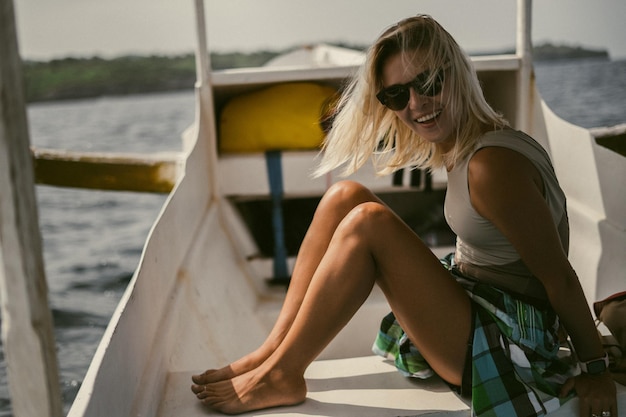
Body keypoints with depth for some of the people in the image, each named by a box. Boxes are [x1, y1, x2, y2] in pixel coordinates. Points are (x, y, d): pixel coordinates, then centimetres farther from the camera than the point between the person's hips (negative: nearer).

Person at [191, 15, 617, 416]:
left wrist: (595, 368, -7)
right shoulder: (458, 146, 4)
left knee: (367, 221, -25)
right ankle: (275, 349, -3)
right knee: (346, 196, -1)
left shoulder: (493, 164, -25)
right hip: (472, 301, 9)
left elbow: (560, 277, -18)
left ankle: (281, 375, -12)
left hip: (506, 341, -9)